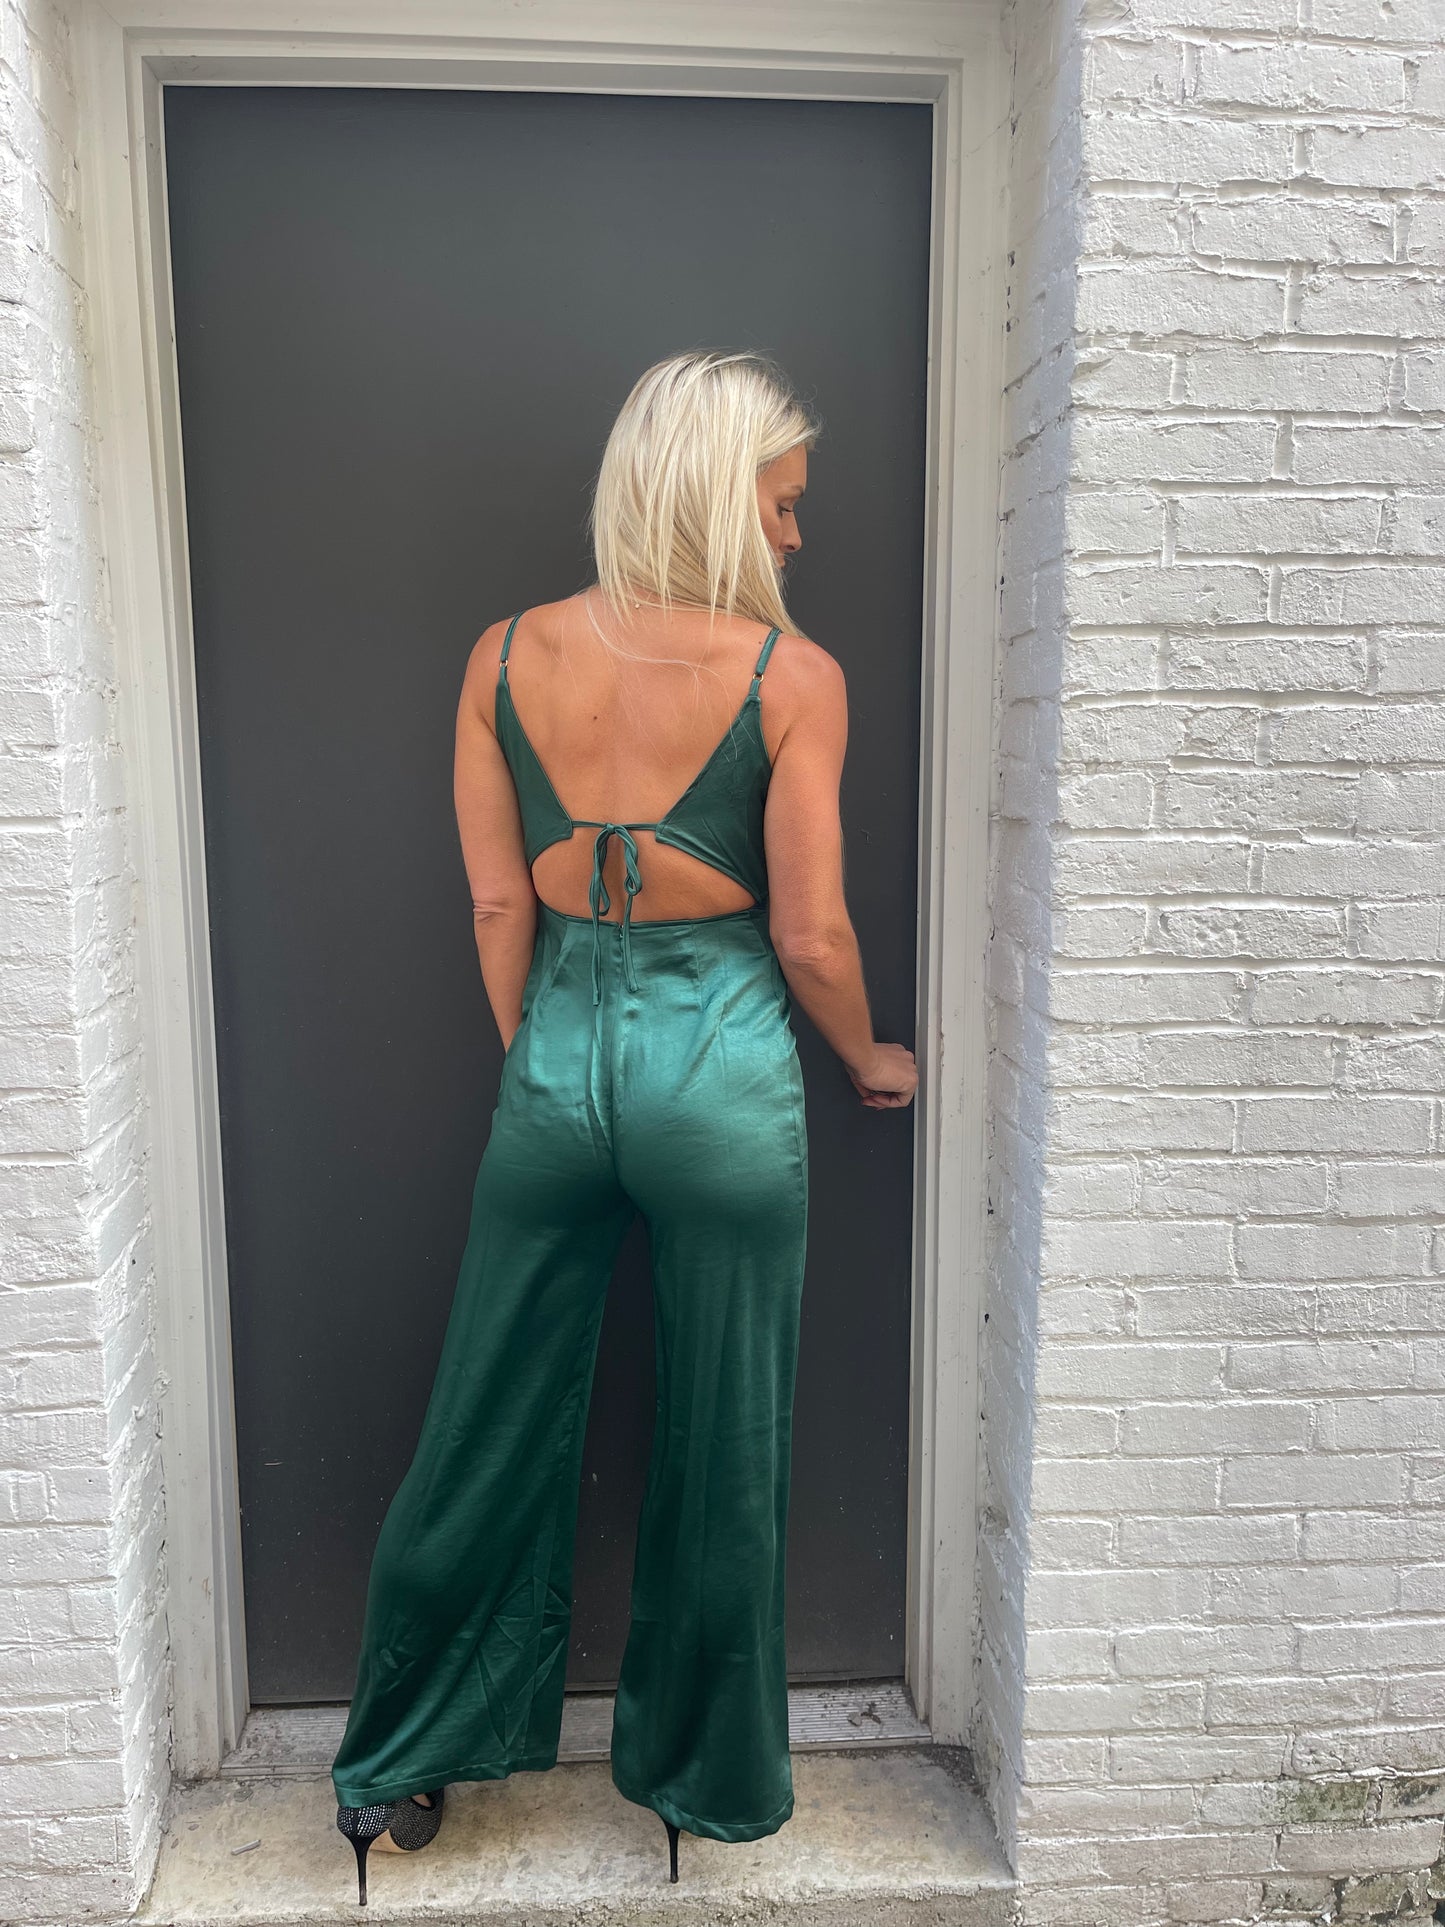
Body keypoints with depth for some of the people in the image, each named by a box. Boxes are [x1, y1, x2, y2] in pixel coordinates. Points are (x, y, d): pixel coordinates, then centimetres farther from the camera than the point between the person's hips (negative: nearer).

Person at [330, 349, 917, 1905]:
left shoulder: (507, 659, -1)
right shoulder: (792, 676, -10)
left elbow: (498, 914, 1)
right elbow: (812, 934, -7)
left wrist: (545, 1071, 14)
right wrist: (869, 1061, 12)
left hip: (556, 1057, 3)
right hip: (722, 1070, -3)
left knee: (493, 1428, 18)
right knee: (721, 1440, 15)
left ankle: (396, 1767, 36)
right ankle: (710, 1774, 37)